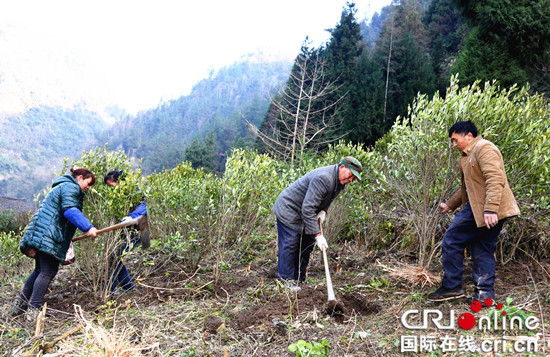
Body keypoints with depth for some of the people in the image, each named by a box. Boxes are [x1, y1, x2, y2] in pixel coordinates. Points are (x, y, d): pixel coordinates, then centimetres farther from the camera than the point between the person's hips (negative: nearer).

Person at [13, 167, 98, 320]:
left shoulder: (62, 186, 27)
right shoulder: (71, 187, -6)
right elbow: (70, 210, -21)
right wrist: (88, 227, -29)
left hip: (39, 233, 11)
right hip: (48, 235, -11)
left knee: (40, 269, 16)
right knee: (48, 271, -7)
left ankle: (20, 303, 22)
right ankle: (33, 309, -5)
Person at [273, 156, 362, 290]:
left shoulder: (340, 181, -2)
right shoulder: (323, 178, -34)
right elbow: (308, 209, -35)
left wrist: (323, 211, -8)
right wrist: (318, 234, -34)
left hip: (305, 213, 10)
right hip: (288, 209, -10)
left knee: (307, 245, 11)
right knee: (289, 246, -8)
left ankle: (298, 281, 22)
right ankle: (285, 281, 3)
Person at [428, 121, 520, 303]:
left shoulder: (484, 148, -10)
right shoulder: (467, 156, 23)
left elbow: (495, 179, -23)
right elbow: (468, 188, 33)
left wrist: (490, 209, -31)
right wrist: (449, 205, 36)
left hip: (485, 211, -11)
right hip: (480, 210, 11)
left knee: (451, 241, -4)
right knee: (483, 251, 11)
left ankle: (451, 287, 3)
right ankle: (485, 293, 15)